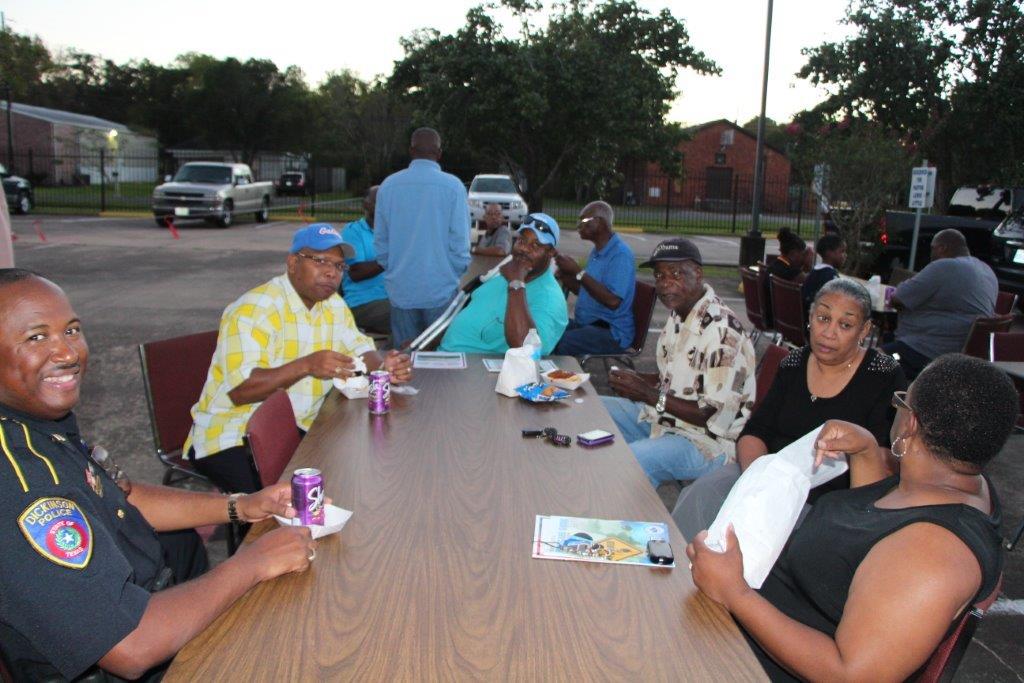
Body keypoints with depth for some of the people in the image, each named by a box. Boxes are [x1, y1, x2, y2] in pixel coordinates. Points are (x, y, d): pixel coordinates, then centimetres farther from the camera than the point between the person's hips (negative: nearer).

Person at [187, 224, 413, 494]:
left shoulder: (334, 305, 6)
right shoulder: (254, 309, -19)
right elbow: (239, 390, -27)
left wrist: (383, 364, -13)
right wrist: (306, 365, -38)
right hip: (232, 436, -7)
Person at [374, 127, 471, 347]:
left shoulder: (388, 185, 1)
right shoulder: (452, 186, -9)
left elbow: (380, 241, 7)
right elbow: (460, 241, -9)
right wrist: (456, 275, 7)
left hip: (401, 289, 3)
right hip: (440, 289, -3)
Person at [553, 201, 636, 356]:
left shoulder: (621, 254, -15)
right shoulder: (596, 252, 15)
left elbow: (613, 301, -24)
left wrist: (578, 272, -21)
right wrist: (566, 276, 1)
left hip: (611, 332, -9)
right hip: (584, 324, 9)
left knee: (557, 344, -29)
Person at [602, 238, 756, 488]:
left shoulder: (721, 331, -23)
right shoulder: (678, 314, 6)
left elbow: (716, 418, -25)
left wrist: (650, 395, -23)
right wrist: (638, 380, 0)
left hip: (706, 440, -9)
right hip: (665, 416, 10)